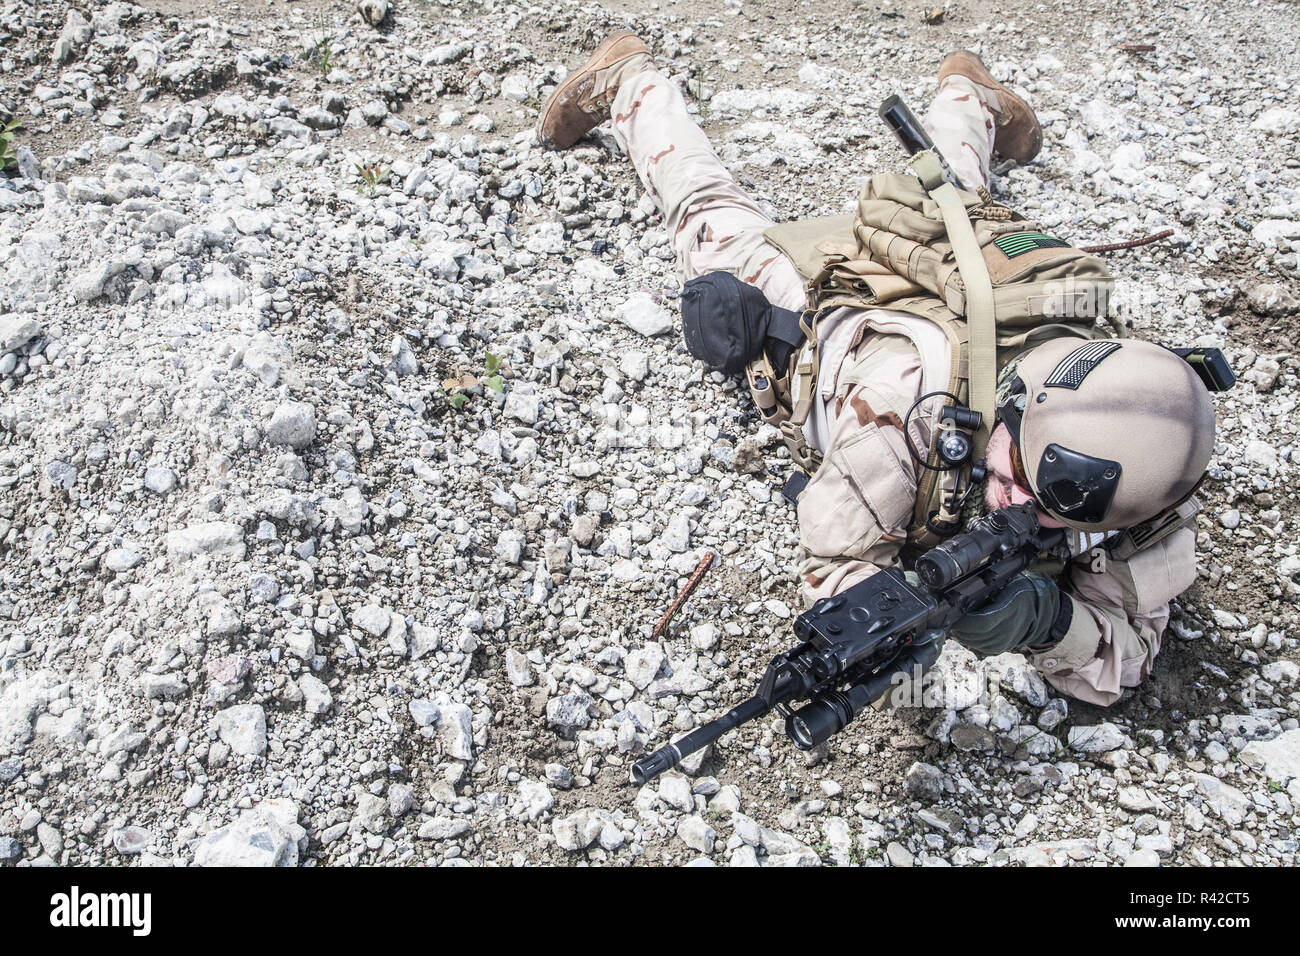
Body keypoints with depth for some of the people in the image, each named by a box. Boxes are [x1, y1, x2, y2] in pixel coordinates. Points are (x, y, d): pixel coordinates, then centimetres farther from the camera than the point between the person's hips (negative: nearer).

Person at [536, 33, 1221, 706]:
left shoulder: (1145, 501, -40)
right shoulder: (904, 401, -50)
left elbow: (1127, 657, -33)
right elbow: (830, 564, -38)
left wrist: (1046, 619, -55)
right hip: (832, 316, -2)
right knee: (717, 223, 24)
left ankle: (967, 98, 64)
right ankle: (630, 83, 48)